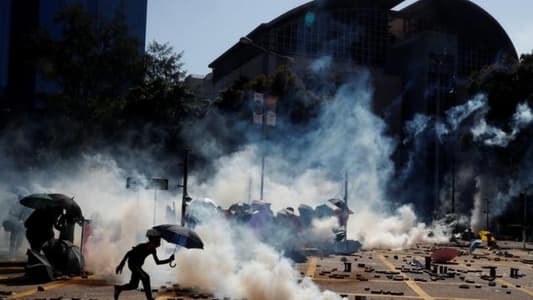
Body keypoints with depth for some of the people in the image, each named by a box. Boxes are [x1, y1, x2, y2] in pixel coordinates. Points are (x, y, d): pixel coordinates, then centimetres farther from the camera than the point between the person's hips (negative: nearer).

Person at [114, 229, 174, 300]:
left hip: (138, 265, 8)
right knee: (145, 277, -24)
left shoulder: (152, 250, -6)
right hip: (132, 263, -8)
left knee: (133, 285, 13)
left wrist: (169, 260, -11)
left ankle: (118, 288, 36)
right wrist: (121, 263, -18)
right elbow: (129, 253, -21)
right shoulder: (142, 246, -27)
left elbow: (157, 262, 1)